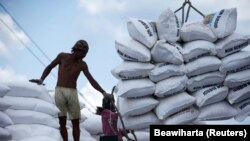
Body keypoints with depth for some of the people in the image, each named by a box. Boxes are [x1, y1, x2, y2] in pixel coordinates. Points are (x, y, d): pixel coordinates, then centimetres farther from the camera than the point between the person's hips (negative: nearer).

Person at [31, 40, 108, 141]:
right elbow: (49, 67, 11)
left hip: (72, 93, 2)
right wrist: (41, 80, -4)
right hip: (60, 92, -2)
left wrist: (103, 92, -2)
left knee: (76, 122, -2)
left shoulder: (82, 64, 7)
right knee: (62, 122, -8)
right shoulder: (62, 56, 2)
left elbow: (92, 81, 7)